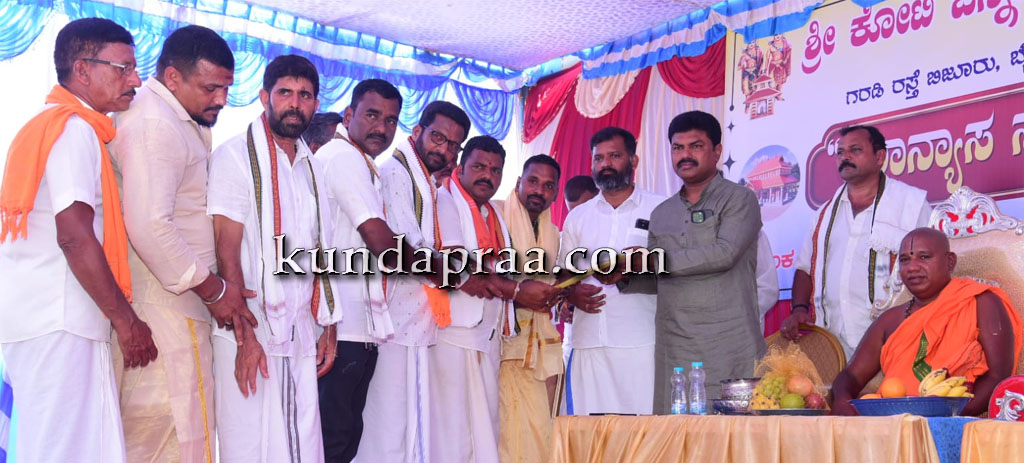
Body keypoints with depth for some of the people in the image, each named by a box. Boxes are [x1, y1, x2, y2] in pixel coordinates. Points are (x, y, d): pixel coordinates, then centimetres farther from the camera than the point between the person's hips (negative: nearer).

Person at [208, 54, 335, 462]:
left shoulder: (311, 167, 16)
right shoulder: (237, 155, -4)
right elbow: (227, 252, -10)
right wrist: (245, 335, -16)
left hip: (300, 334, 6)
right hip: (252, 334, -6)